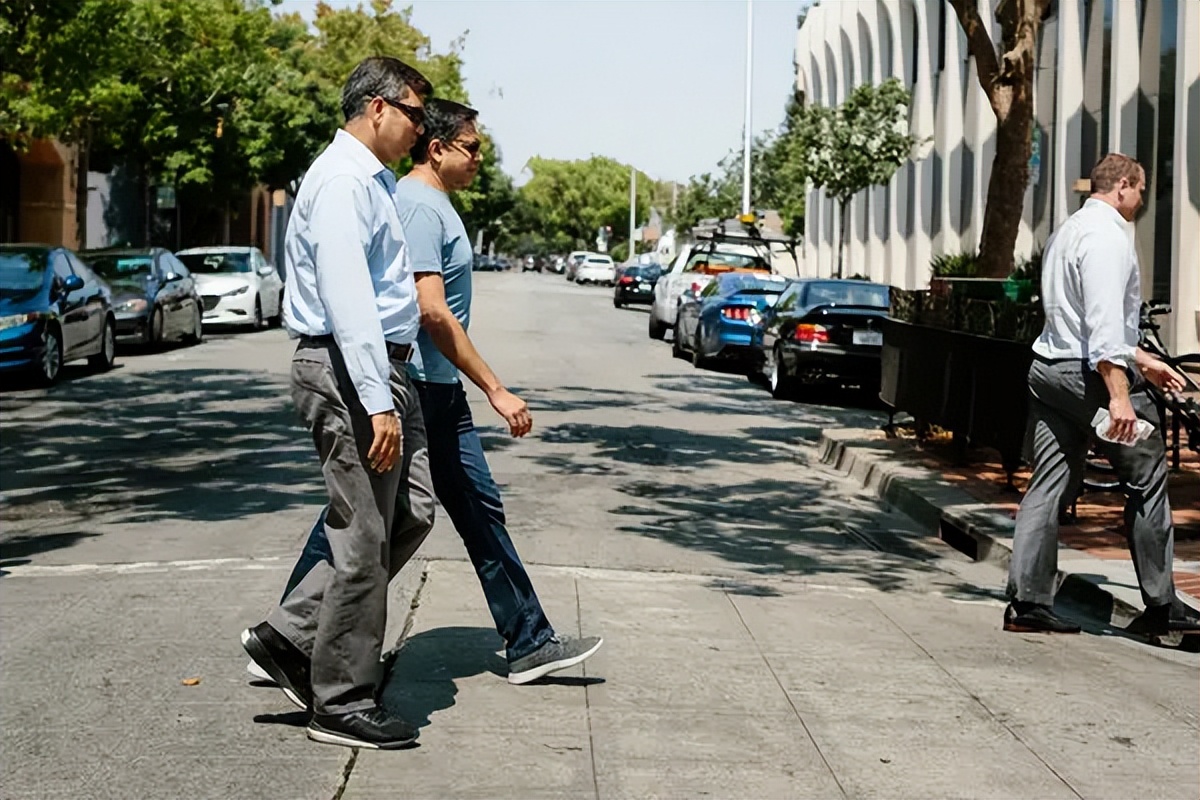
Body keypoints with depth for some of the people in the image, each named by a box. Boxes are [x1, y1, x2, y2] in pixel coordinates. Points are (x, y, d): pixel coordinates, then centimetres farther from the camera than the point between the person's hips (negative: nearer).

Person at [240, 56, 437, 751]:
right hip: (350, 371, -10)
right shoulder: (342, 181, -14)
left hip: (387, 367, 10)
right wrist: (377, 402, -28)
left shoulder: (377, 180, 19)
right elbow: (347, 297, -24)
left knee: (411, 515, 12)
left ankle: (290, 636, 18)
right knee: (365, 538, -4)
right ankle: (343, 702, 7)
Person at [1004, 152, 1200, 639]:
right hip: (1093, 376, -9)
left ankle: (1027, 602, 2)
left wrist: (1142, 360, 30)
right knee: (1148, 481, 2)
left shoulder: (1069, 231, 19)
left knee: (1048, 485, 6)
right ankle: (1160, 607, 8)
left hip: (1050, 368, 9)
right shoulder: (1108, 235, -12)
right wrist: (1119, 395, -26)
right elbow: (1105, 322, -22)